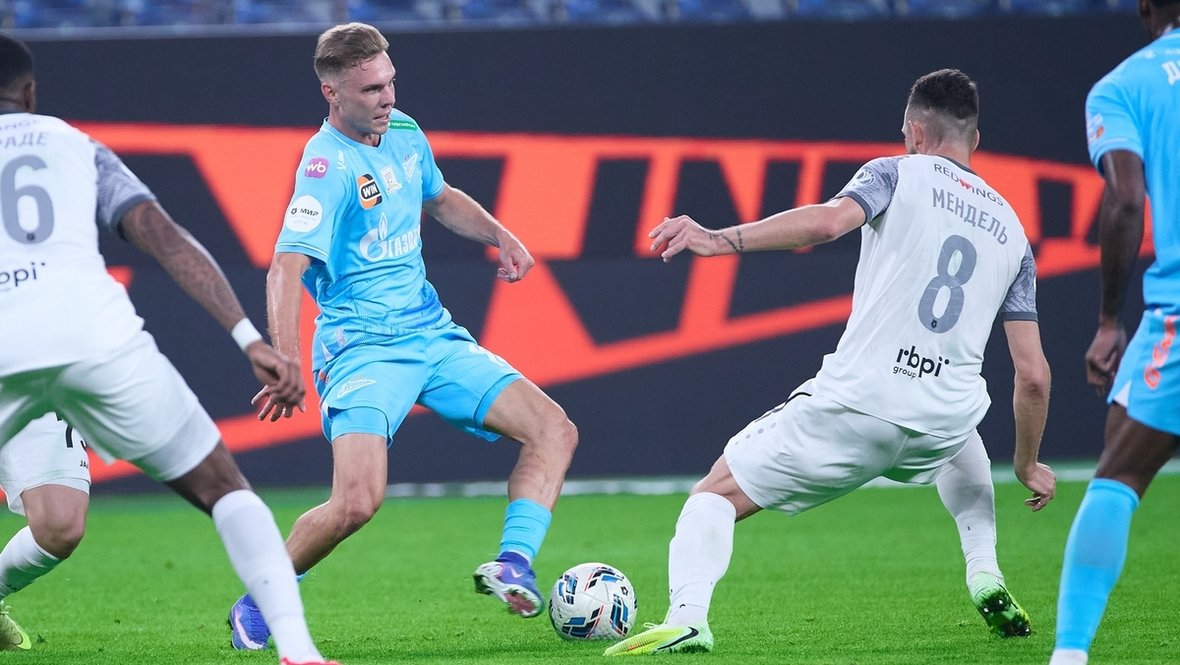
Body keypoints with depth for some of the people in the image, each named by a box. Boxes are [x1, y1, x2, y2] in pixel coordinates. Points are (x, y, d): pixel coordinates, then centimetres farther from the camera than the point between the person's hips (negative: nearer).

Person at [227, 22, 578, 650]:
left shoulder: (404, 132, 8)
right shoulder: (328, 163, -17)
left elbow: (440, 198, 30)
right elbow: (287, 267, -27)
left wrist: (499, 235, 14)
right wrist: (286, 362, -40)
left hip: (430, 332, 8)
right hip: (362, 345, -8)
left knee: (554, 431, -4)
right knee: (358, 501, -23)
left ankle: (513, 567, -8)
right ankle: (256, 605, -2)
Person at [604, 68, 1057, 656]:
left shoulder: (898, 173, 6)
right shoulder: (1011, 229, 18)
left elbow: (828, 220, -18)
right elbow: (1033, 375, 15)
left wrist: (722, 240, -20)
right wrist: (1028, 465, 28)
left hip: (855, 403, -5)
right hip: (943, 423, 5)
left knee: (716, 493, 8)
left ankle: (688, 615, -18)